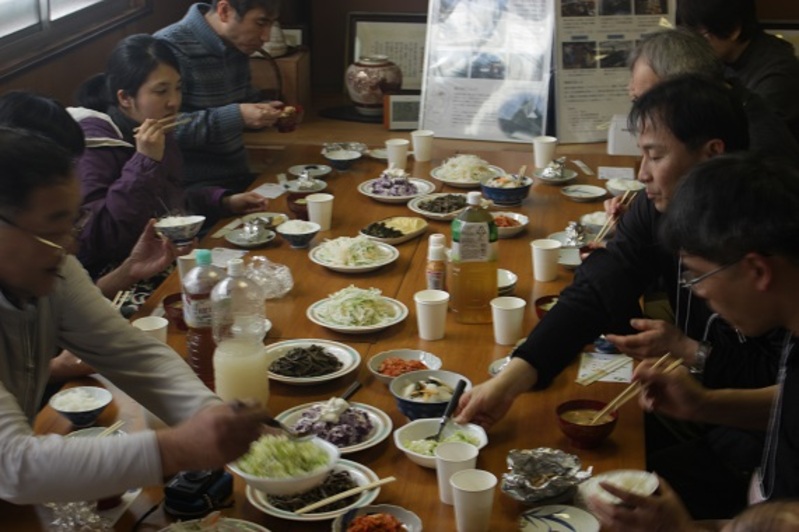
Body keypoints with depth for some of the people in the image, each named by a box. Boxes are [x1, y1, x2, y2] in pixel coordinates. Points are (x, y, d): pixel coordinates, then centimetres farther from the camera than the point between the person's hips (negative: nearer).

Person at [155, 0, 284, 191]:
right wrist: (235, 117, -27)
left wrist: (267, 112, 2)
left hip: (238, 176, 8)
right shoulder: (170, 48, -17)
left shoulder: (237, 45, 8)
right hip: (194, 185, -8)